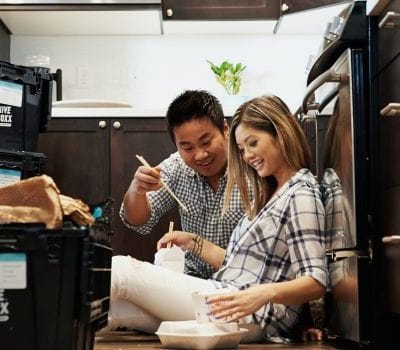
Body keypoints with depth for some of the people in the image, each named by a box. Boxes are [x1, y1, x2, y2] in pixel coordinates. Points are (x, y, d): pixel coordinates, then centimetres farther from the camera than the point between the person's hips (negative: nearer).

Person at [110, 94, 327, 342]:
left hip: (253, 318, -9)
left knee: (121, 270, -13)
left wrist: (265, 293, -32)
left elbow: (316, 283, -16)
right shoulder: (269, 193, 21)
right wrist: (194, 243, 13)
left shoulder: (301, 194, -8)